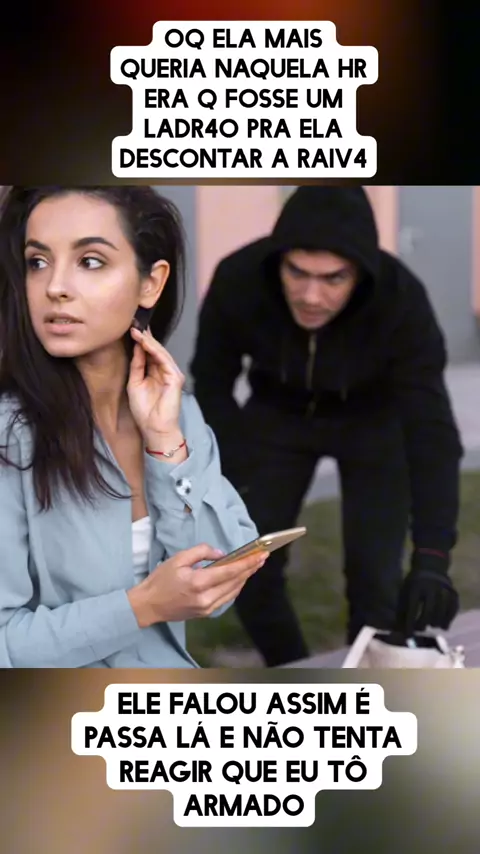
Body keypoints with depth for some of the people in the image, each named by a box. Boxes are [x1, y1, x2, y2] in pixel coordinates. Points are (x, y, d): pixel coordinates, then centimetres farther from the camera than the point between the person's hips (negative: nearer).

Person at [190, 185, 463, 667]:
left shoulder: (401, 300, -36)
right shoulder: (237, 281, -31)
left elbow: (432, 431, -37)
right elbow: (212, 385, -13)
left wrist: (432, 558, -46)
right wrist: (239, 482, -21)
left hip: (375, 421, -1)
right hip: (277, 415, 2)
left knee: (374, 577, -12)